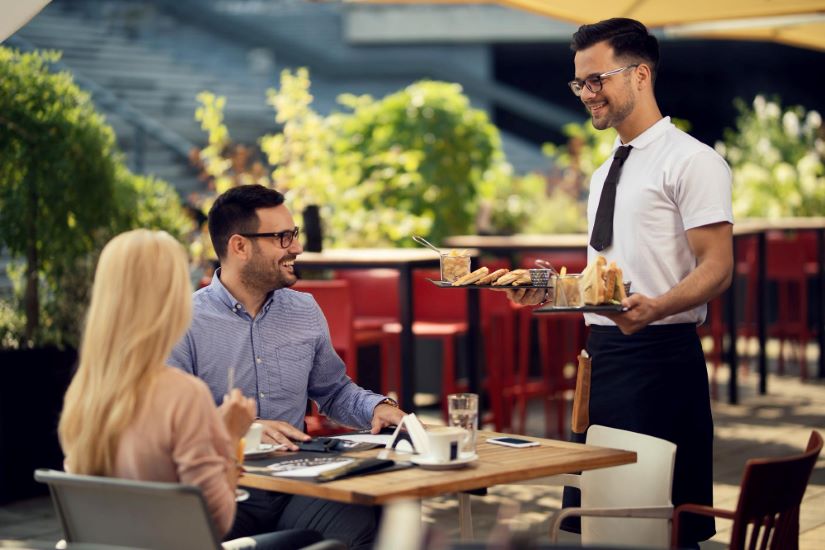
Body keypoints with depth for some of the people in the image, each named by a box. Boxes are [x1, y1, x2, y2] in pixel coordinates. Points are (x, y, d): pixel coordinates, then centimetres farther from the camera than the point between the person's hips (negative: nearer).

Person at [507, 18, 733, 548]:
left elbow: (717, 268, -14)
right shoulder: (604, 173, 19)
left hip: (660, 353, -8)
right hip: (601, 349, 8)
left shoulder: (692, 160, -7)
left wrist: (655, 307, -32)